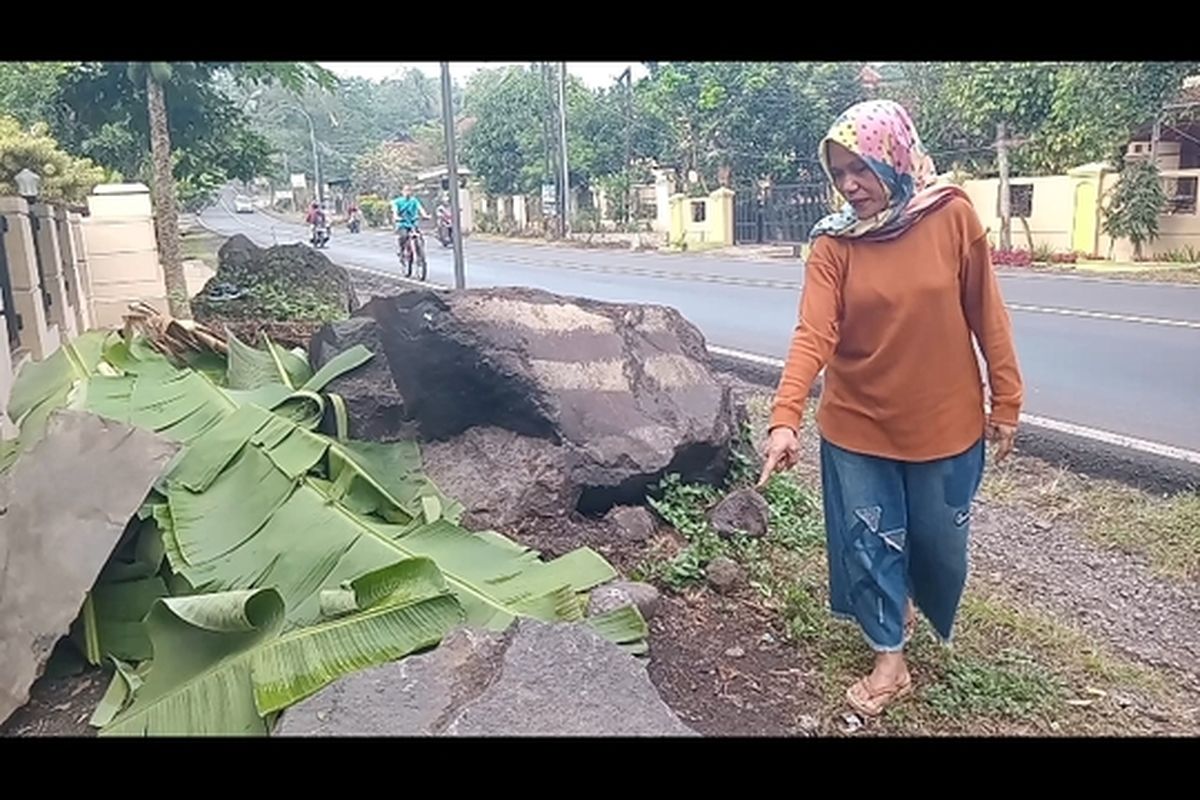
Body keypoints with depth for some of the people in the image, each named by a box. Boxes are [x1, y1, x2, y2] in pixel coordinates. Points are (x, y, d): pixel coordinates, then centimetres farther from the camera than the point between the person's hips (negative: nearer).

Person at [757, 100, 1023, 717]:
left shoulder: (952, 216, -11)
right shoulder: (833, 242, -11)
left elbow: (985, 313, -4)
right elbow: (813, 334, -21)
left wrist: (1006, 400, -1)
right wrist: (785, 418, -33)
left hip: (943, 421, 0)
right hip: (857, 424, 0)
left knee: (939, 539, 16)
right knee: (868, 543, 8)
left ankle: (914, 601, 50)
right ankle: (889, 660, 28)